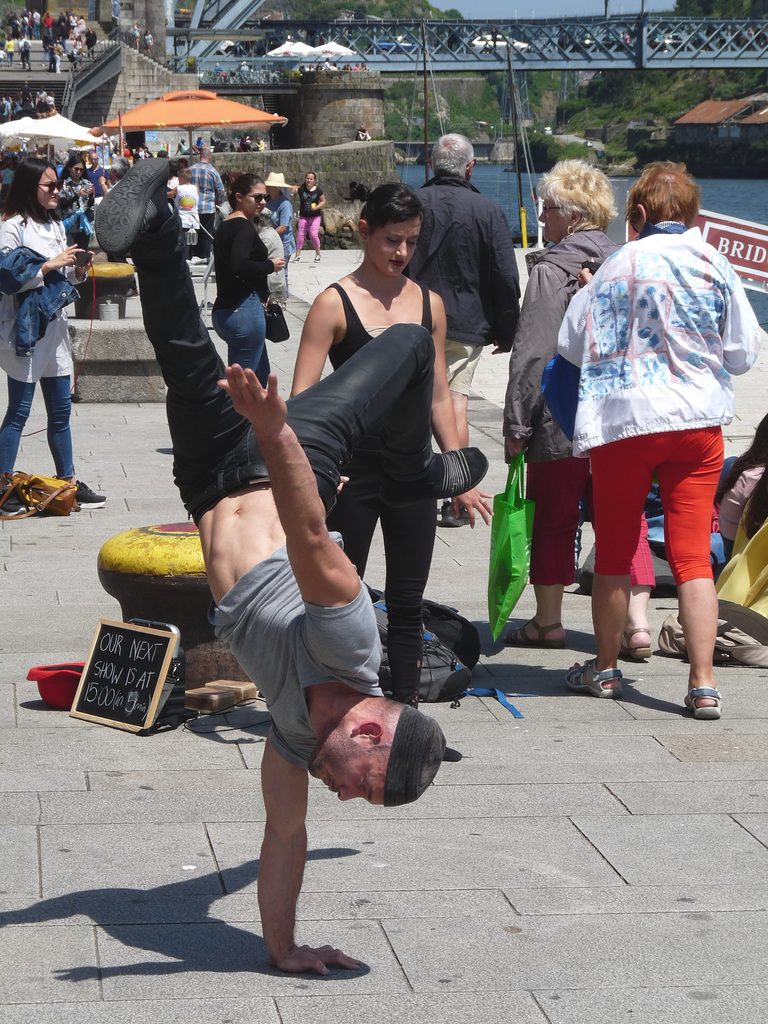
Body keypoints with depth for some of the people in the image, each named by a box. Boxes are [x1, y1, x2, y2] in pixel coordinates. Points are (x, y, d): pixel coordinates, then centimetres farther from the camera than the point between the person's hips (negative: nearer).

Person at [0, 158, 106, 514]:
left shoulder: (56, 226, 15)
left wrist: (79, 271, 3)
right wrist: (50, 265, -19)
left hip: (54, 325, 8)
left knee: (61, 409, 11)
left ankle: (69, 482, 18)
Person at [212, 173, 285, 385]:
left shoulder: (224, 226, 17)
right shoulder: (244, 227, -12)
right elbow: (239, 265, -28)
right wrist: (270, 266, -13)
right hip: (245, 310, -10)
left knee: (261, 374, 20)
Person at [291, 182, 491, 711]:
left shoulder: (429, 304, 9)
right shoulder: (335, 303, -5)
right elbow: (302, 398, -8)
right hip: (353, 471, -4)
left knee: (407, 603, 8)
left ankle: (408, 707, 15)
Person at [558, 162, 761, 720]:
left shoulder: (616, 266, 0)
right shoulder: (714, 264, 2)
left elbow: (572, 343, 4)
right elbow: (744, 352, 5)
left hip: (621, 420, -1)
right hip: (698, 421, 1)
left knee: (614, 553, 12)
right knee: (693, 556, 1)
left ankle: (605, 669, 23)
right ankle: (703, 684, -4)